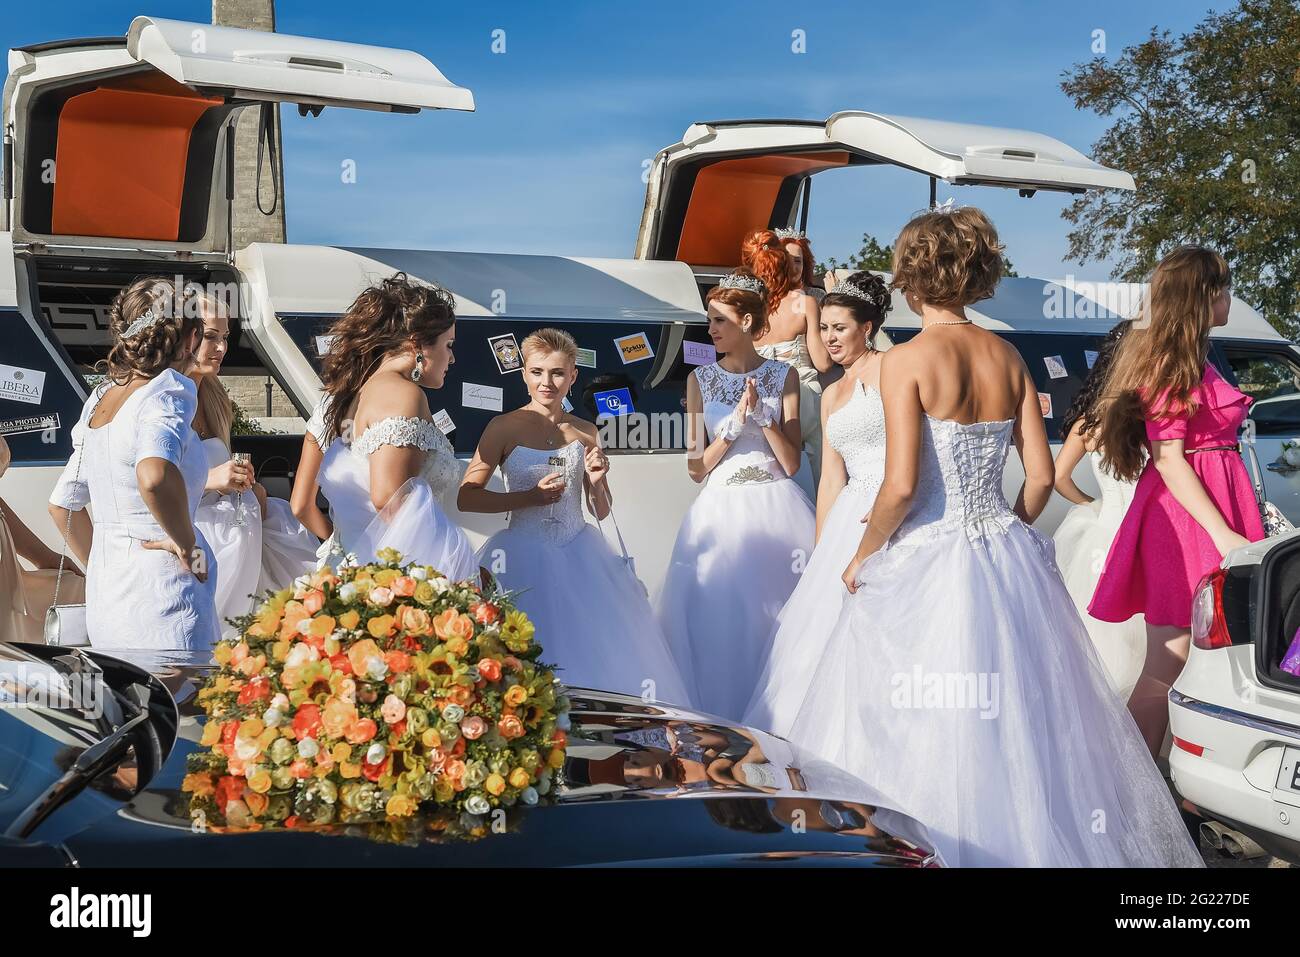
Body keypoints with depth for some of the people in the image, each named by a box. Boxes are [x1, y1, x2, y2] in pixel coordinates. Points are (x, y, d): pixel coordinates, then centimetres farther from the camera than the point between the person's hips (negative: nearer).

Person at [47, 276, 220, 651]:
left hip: (103, 597, 8)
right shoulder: (169, 389, -11)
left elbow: (62, 504, 21)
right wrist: (188, 544, -18)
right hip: (160, 601, -8)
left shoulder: (99, 398, 13)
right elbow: (155, 477, -32)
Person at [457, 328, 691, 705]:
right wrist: (529, 497, -15)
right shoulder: (505, 427, -5)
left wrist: (596, 481, -6)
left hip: (581, 556, 4)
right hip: (526, 558, -3)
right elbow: (466, 498, -9)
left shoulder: (585, 432, 7)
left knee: (604, 655, 0)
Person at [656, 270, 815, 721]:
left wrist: (764, 415, -12)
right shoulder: (700, 378, 6)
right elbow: (696, 468, 2)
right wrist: (734, 425, -10)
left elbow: (791, 463, 0)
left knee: (778, 618, -1)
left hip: (776, 509, -1)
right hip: (721, 511, 1)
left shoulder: (783, 375, 4)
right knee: (719, 619, -3)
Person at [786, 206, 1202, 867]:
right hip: (1008, 560, 6)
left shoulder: (907, 360, -11)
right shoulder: (1008, 357, 5)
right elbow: (1041, 476, 6)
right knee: (1017, 720, 15)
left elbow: (901, 486, -17)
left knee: (917, 731, 4)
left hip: (924, 564, -6)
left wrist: (863, 556, -2)